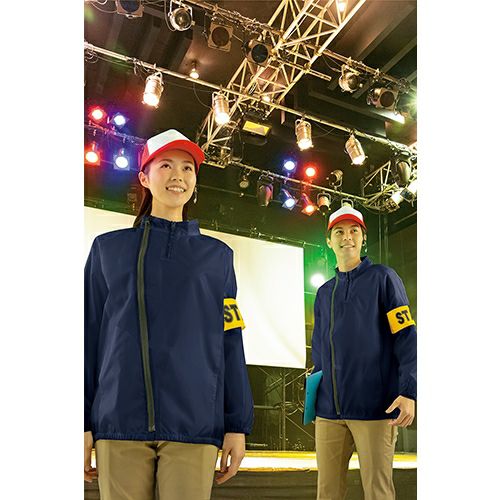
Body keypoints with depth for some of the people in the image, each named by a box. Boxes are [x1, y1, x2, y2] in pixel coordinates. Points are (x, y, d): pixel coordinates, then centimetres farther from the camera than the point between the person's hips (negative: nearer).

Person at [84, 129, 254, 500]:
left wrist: (238, 425, 4)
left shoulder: (216, 255, 10)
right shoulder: (109, 247, 9)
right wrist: (84, 424, 4)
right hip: (119, 425, 0)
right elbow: (90, 337, 7)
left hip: (194, 426, 0)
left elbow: (229, 343, 7)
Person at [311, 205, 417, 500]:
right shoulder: (324, 292, 16)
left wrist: (409, 392, -18)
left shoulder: (382, 277, 1)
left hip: (375, 408, -4)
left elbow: (407, 337, -7)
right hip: (329, 410, 5)